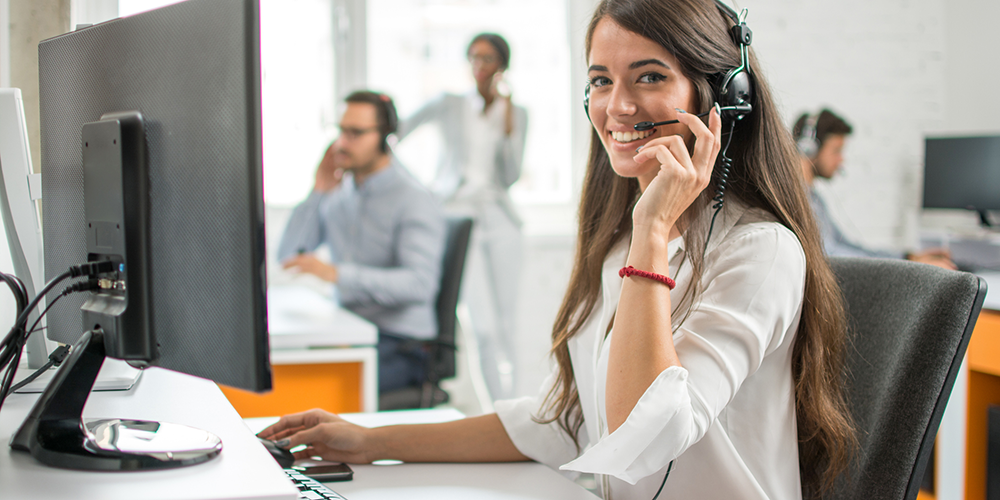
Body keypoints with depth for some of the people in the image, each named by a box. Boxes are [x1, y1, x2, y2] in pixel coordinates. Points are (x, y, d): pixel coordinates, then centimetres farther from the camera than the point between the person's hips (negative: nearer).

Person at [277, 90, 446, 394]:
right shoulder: (340, 192, 11)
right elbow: (288, 256, 9)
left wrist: (337, 273, -35)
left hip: (401, 345, -6)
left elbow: (420, 283, -26)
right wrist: (317, 194, -1)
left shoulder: (414, 201, -11)